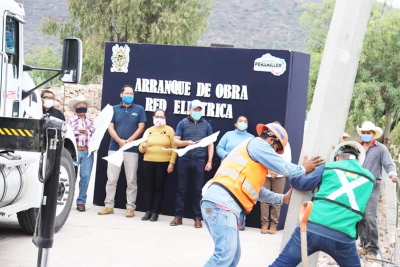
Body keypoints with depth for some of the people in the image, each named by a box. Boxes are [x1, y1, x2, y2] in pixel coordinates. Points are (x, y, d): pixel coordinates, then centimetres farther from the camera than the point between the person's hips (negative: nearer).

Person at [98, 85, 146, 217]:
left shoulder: (139, 109, 5)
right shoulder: (114, 109, 9)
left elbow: (141, 127, -1)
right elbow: (110, 127, 2)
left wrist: (128, 141, -11)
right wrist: (119, 141, -14)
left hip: (132, 149, -1)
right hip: (114, 148, 1)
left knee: (131, 180, 1)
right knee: (111, 179, 3)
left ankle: (130, 207, 5)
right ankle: (109, 205, 9)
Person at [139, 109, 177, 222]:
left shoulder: (169, 130, 3)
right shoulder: (148, 131, 11)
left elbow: (174, 148, -1)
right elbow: (141, 149, 9)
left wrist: (172, 163, -9)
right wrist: (143, 146, -15)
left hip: (163, 163, -3)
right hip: (148, 162, 3)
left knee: (158, 187, 0)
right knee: (149, 187, 3)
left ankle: (155, 212, 4)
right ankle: (148, 211, 7)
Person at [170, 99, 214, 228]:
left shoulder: (206, 125, 8)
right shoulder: (183, 123, 5)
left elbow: (210, 144, 8)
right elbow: (175, 141, 1)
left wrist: (209, 161, -1)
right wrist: (186, 142, -18)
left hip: (200, 161, 0)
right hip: (184, 160, 0)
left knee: (198, 190, 4)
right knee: (181, 189, 4)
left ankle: (198, 218, 10)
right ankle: (178, 216, 11)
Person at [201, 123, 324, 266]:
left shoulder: (251, 151, 32)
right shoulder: (257, 143, 3)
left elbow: (257, 190, 36)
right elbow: (284, 168, 1)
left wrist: (282, 198, 38)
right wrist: (303, 169, 19)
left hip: (221, 202, 10)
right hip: (222, 202, -10)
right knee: (225, 255, -16)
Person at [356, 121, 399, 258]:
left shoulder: (381, 148, 2)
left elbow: (389, 164, -8)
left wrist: (393, 174, -27)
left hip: (372, 186, -5)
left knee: (370, 218, -13)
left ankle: (372, 249, -8)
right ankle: (364, 246, 15)